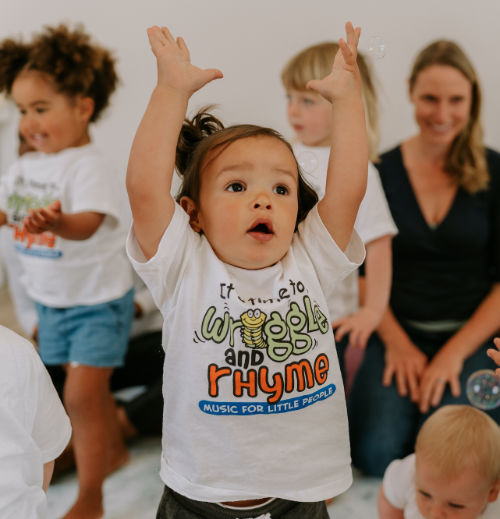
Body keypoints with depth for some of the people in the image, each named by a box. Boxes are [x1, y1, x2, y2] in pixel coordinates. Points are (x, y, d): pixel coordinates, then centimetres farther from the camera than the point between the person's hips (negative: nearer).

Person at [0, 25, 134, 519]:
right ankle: (112, 449, 47)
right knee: (90, 389, 22)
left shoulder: (89, 167, -23)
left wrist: (55, 222, -60)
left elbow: (88, 223, -40)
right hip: (51, 301, 7)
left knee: (81, 397, -8)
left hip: (97, 300, -7)